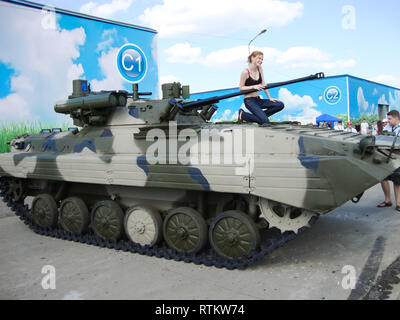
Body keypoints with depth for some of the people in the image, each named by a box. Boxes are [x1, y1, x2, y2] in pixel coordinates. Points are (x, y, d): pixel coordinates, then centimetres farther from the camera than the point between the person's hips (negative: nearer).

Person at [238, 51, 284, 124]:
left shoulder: (259, 69, 7)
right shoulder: (245, 72, -13)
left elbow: (263, 85, 7)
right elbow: (241, 88, -9)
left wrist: (270, 98, 1)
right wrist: (253, 87, -20)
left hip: (258, 100, 8)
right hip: (249, 101, -7)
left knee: (280, 105, -6)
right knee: (265, 121, -22)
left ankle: (260, 115, -2)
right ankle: (243, 114, -3)